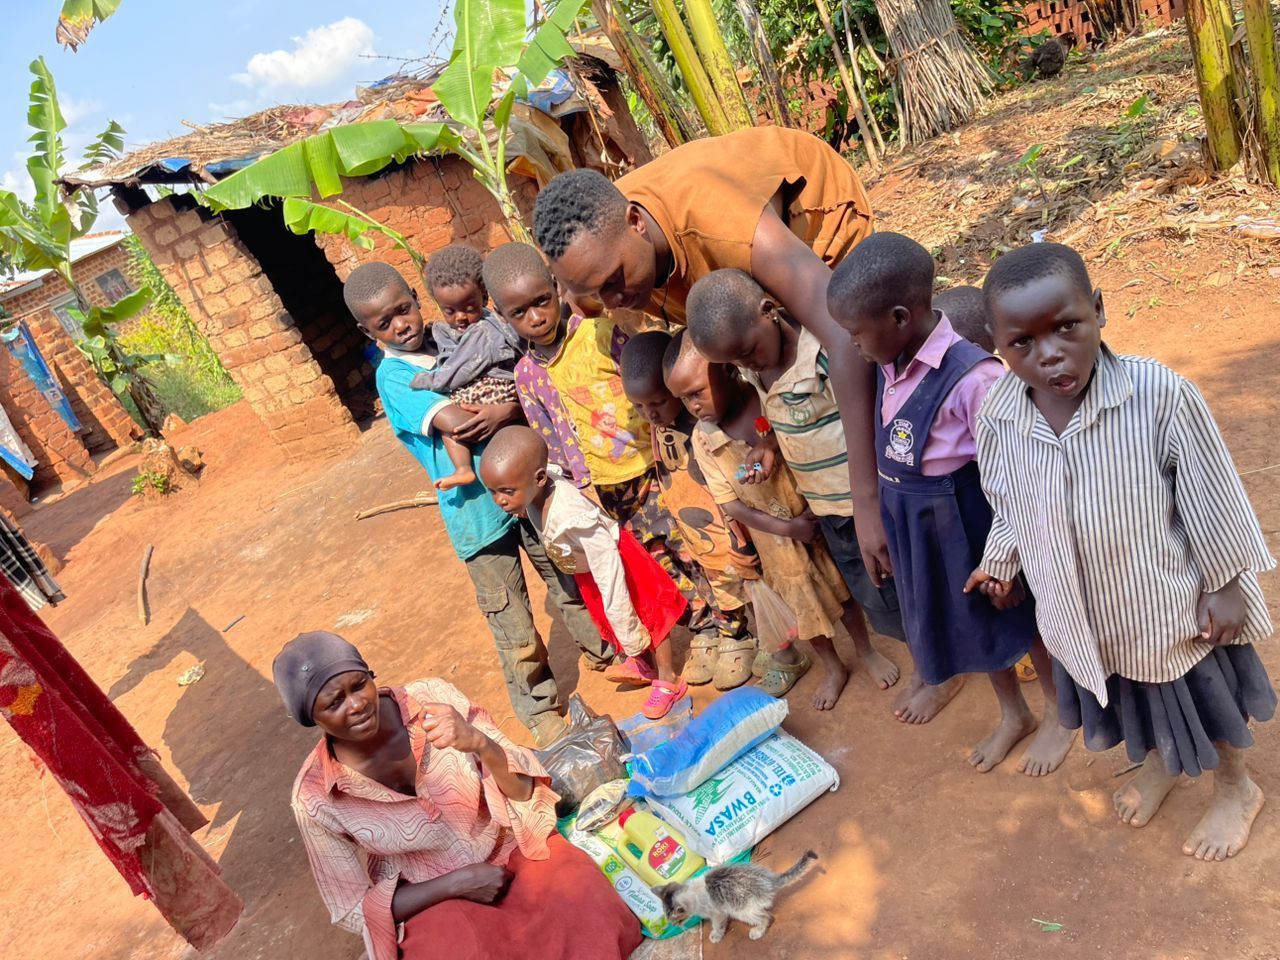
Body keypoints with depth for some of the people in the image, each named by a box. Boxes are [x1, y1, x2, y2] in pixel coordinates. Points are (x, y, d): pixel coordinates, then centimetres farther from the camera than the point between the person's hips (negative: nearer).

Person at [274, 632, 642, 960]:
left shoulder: (433, 698, -16)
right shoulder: (315, 799, -15)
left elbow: (526, 790, -11)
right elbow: (353, 910, -4)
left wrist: (481, 745, -32)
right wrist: (456, 884, -15)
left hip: (510, 849, 1)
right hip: (431, 900, -1)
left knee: (589, 914, -23)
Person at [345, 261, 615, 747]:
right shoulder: (393, 376, -10)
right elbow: (454, 424, -25)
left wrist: (504, 410, -22)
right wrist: (515, 406, -14)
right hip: (476, 508, -4)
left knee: (568, 579, 19)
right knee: (510, 619, 7)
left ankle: (605, 652, 42)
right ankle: (540, 708, 27)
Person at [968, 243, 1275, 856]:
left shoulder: (1160, 395, -32)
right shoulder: (998, 418, -20)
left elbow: (1212, 499, -18)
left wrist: (1227, 585, -9)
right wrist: (1000, 564, 13)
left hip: (1168, 602, -3)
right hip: (1083, 614, 4)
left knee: (1203, 702, 24)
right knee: (1137, 706, 30)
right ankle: (1159, 762, 62)